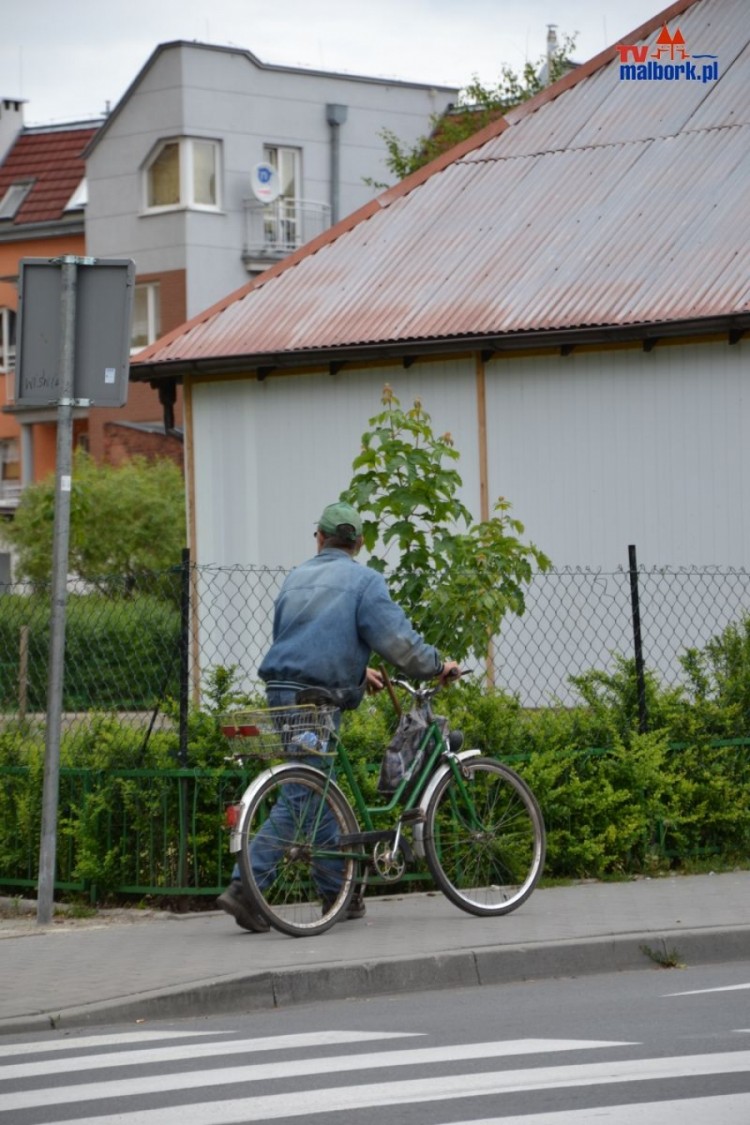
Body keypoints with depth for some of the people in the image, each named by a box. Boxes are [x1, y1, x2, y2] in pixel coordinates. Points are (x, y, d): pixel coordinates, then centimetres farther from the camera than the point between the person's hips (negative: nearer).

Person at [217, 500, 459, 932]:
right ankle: (244, 888, -14)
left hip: (282, 692, 7)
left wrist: (358, 672, 39)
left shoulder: (297, 578, 19)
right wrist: (437, 666, 4)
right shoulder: (364, 581, -3)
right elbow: (396, 639, -11)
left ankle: (338, 893, 20)